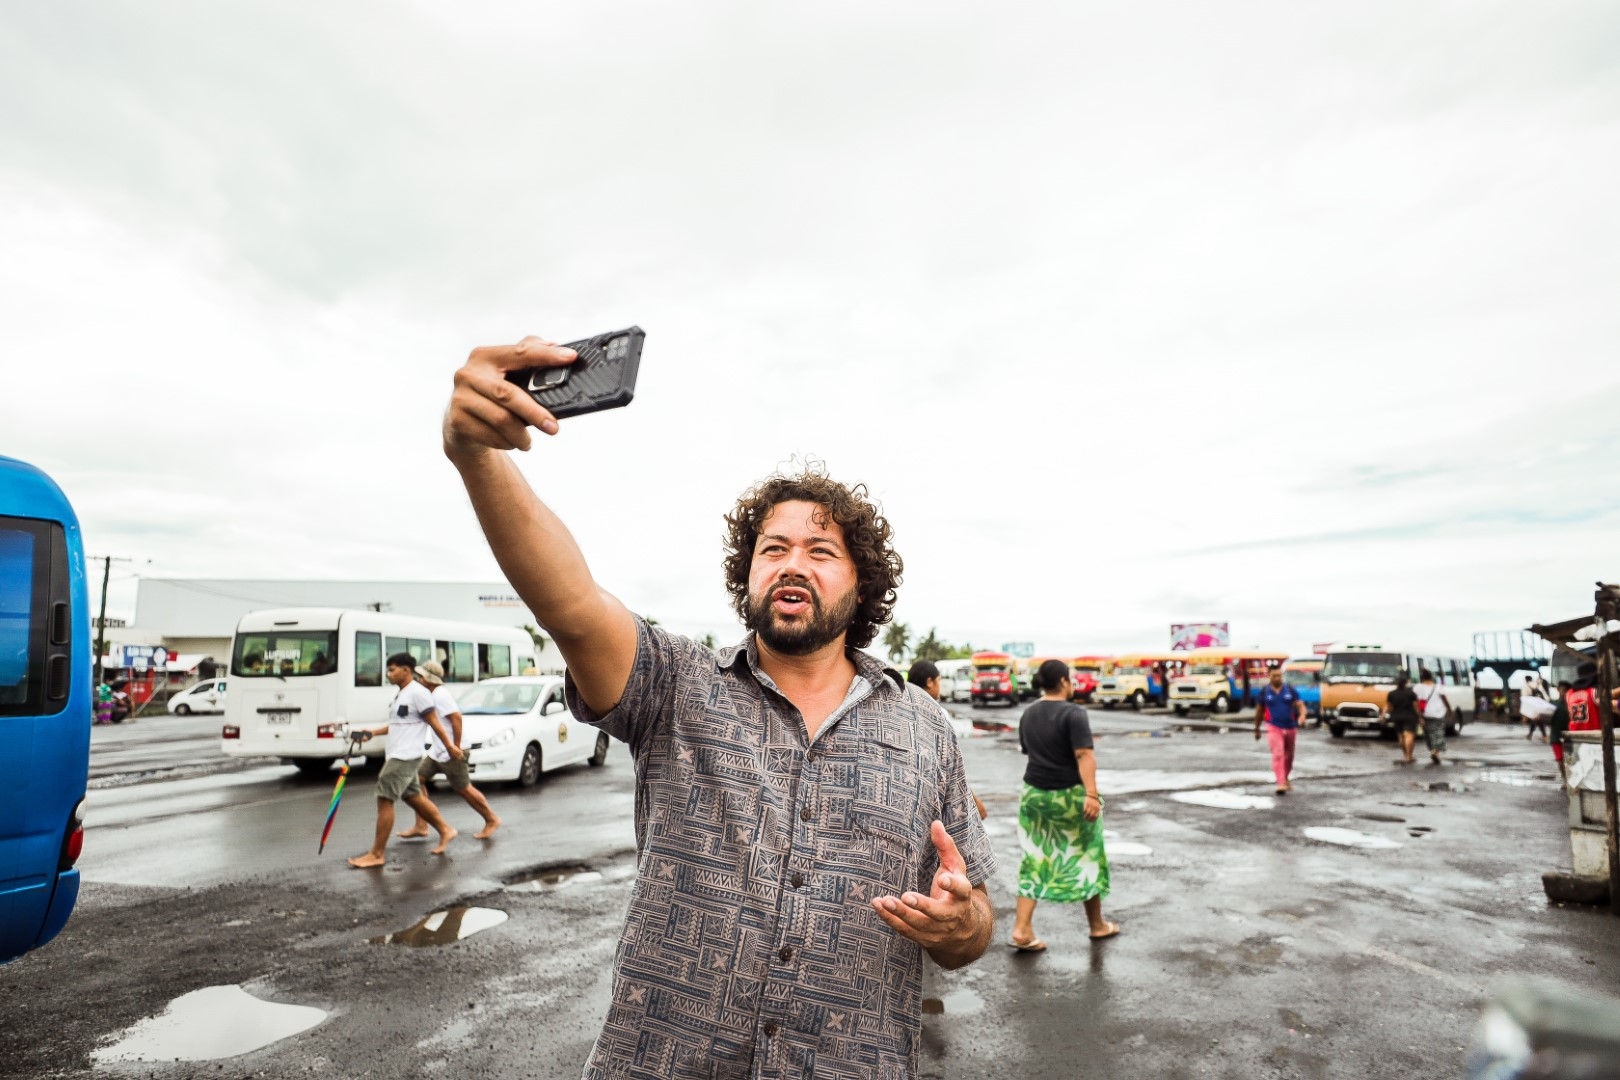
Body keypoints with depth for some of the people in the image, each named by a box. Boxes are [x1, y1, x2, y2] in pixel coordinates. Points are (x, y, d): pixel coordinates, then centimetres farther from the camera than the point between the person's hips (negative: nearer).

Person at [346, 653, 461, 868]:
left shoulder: (417, 693, -15)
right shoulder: (398, 693, 14)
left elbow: (434, 723, -12)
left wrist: (450, 746, -8)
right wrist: (373, 732, 11)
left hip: (405, 757, -10)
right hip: (396, 755, 10)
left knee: (384, 800, -8)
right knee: (413, 797, 16)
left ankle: (376, 854, 0)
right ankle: (445, 831, 29)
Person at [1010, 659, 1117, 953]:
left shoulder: (1028, 714, 6)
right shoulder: (1073, 713, -15)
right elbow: (1084, 755, -24)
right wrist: (1091, 794, -29)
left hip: (1034, 794, 5)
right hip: (1069, 795, -5)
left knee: (1034, 861, 9)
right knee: (1086, 857, 14)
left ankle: (1021, 930, 0)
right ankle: (1097, 925, 30)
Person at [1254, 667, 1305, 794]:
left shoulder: (1290, 690, 2)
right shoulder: (1264, 691, 1)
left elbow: (1300, 705, -5)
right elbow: (1259, 711, 10)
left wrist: (1302, 715, -27)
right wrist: (1256, 729, 14)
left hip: (1290, 728, 2)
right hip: (1274, 728, -2)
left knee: (1289, 756, 16)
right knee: (1278, 755, -15)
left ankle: (1286, 778, 38)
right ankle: (1281, 784, -20)